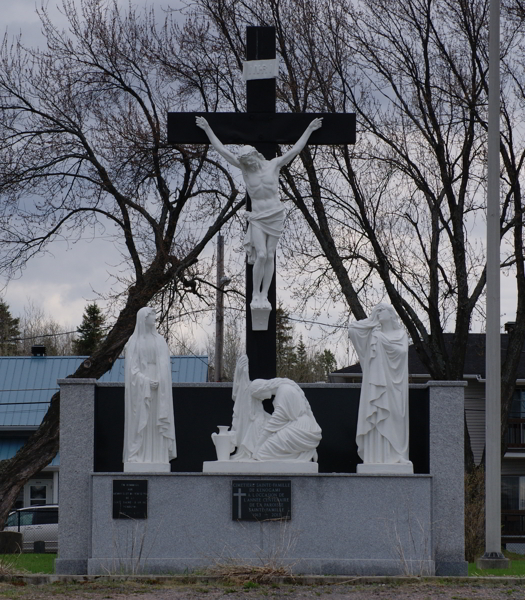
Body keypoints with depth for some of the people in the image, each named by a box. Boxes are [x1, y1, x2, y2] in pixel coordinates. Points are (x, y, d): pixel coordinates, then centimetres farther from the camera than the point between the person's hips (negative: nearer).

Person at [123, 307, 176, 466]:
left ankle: (158, 457, -1)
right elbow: (132, 367, -5)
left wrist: (159, 381, -12)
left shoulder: (159, 340, 13)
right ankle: (138, 457, -5)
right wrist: (146, 381, -17)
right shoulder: (134, 341, 2)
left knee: (157, 421, -1)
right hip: (140, 386, -3)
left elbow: (165, 365, 5)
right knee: (140, 421, -6)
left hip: (159, 387, 4)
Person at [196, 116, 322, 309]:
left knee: (270, 256, 0)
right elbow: (222, 150, 0)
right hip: (257, 217, -1)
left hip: (275, 215, 1)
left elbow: (295, 150, 4)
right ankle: (255, 295, -5)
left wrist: (309, 129, 2)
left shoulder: (273, 165, 1)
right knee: (261, 255, -14)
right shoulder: (244, 168, 1)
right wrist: (207, 129, -3)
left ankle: (264, 296, 4)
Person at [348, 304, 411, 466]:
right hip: (375, 383, 0)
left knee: (394, 420, -5)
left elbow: (401, 351, -5)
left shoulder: (400, 335, 11)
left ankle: (394, 456, -5)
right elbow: (352, 329, -1)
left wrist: (383, 339, -7)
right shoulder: (372, 334, 11)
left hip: (392, 385, 0)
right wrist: (373, 321, 5)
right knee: (375, 420, -6)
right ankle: (376, 458, -9)